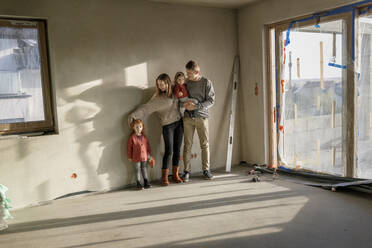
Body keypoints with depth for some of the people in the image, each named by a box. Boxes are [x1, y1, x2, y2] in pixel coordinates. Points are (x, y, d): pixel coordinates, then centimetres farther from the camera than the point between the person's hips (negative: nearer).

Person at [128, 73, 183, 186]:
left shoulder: (174, 92, 3)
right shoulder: (157, 98, -10)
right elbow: (146, 108, -16)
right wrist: (134, 115, -26)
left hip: (179, 123, 4)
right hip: (167, 125, -4)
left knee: (177, 150, 7)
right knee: (168, 151, -8)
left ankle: (175, 174, 17)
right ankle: (164, 177, 3)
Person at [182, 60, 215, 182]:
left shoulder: (206, 82, 0)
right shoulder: (186, 82, 8)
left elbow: (211, 100, -4)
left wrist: (196, 106, -16)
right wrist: (184, 103, -9)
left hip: (201, 117, -2)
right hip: (188, 117, 2)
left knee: (205, 145, 3)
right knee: (187, 145, 1)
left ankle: (206, 170, 14)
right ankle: (187, 171, 9)